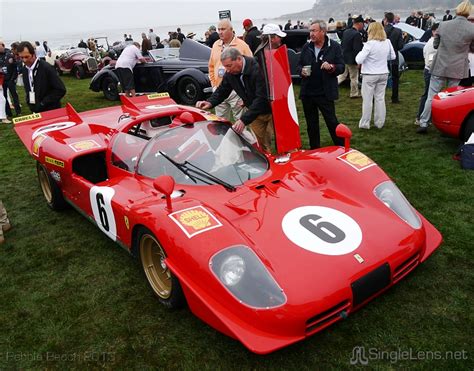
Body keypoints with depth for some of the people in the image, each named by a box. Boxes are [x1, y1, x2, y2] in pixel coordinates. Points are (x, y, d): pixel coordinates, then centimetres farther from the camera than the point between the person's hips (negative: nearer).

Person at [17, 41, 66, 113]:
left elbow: (61, 90, -19)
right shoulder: (24, 69, 5)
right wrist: (29, 102, 2)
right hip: (36, 111, 6)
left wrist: (43, 103, -18)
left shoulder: (46, 67, -17)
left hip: (51, 111, -6)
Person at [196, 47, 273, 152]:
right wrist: (210, 102, -14)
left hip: (271, 111, -6)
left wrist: (244, 119, -39)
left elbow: (261, 98, -33)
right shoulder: (230, 73, -5)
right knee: (261, 144, 8)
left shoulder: (258, 69, -28)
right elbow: (222, 91, 6)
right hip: (254, 112, 6)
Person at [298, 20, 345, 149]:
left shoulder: (334, 46, -3)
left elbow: (341, 67, -3)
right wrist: (301, 71, -6)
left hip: (325, 93, -4)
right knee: (311, 123, 13)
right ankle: (314, 148, 27)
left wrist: (331, 67, -24)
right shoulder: (306, 47, 8)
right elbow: (299, 64, 17)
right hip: (307, 92, 5)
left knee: (331, 121, -2)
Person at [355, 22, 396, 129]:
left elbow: (359, 60, -20)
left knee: (367, 99, 4)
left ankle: (365, 123, 10)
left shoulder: (369, 44, -18)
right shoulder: (387, 42, 0)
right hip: (383, 74, 5)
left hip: (370, 75, -5)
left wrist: (360, 53, -1)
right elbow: (392, 57, 13)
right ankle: (380, 123, 20)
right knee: (380, 98, 12)